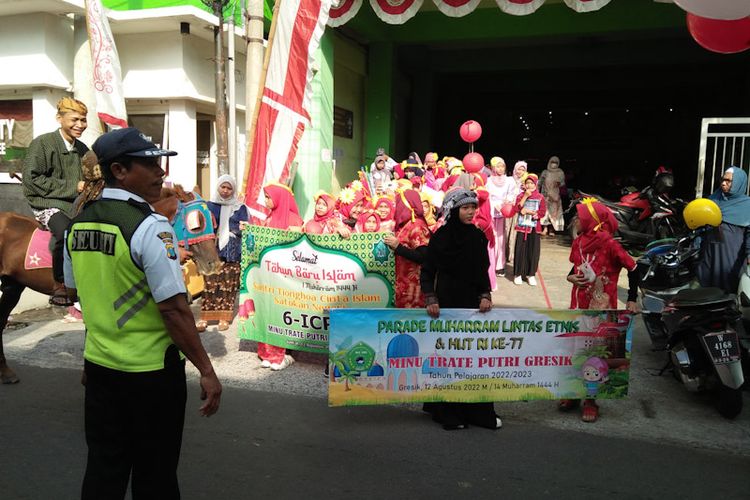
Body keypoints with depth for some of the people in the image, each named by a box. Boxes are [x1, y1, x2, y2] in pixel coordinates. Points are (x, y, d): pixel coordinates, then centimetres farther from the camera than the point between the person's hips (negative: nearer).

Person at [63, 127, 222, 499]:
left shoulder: (78, 224, 3)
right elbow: (173, 308, -23)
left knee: (103, 469, 19)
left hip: (99, 365, 7)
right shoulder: (150, 227, -20)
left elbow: (76, 291, 15)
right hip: (151, 371, -6)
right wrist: (206, 370, -17)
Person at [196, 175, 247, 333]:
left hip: (232, 252, 0)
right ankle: (204, 317, 2)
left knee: (228, 285, -3)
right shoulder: (209, 206, 12)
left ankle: (224, 317, 5)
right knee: (210, 284, -4)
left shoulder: (240, 208, 9)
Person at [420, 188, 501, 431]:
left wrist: (485, 295, -3)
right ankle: (449, 413, 13)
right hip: (447, 303, -3)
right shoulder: (440, 236, -5)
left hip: (473, 303, 4)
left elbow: (483, 271, 11)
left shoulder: (478, 237, 6)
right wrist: (430, 299, -16)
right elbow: (427, 272, -4)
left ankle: (479, 411, 14)